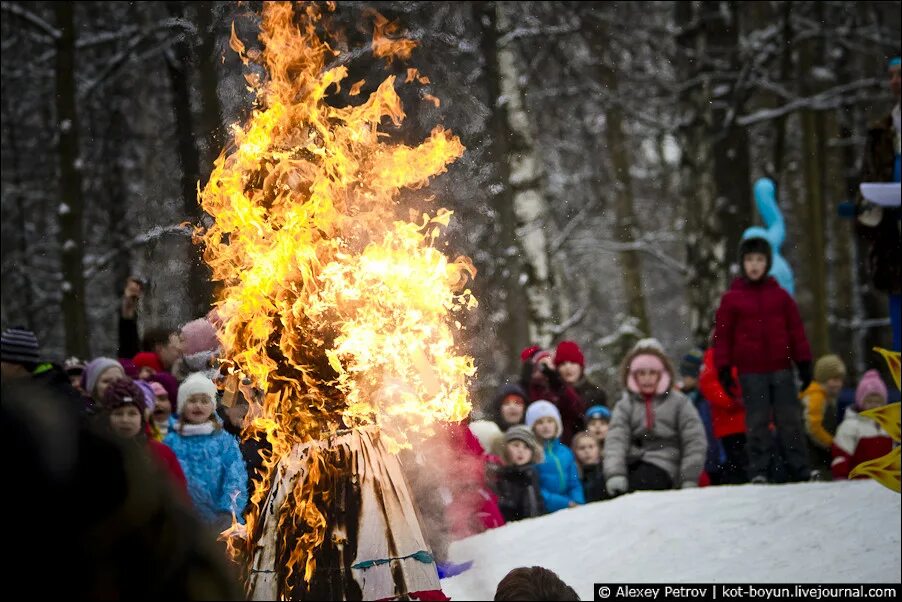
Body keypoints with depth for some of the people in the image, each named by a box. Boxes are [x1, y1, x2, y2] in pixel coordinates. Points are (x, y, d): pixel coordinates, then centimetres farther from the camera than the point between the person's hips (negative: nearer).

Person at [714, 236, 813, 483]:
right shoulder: (732, 298, 3)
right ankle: (758, 471, 5)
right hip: (751, 372, -2)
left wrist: (804, 363, 7)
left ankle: (800, 469, 7)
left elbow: (796, 330, 10)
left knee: (790, 419, 3)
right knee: (757, 421, 0)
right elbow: (722, 335, 4)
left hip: (781, 369, 2)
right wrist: (724, 368, -1)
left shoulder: (780, 296, 8)